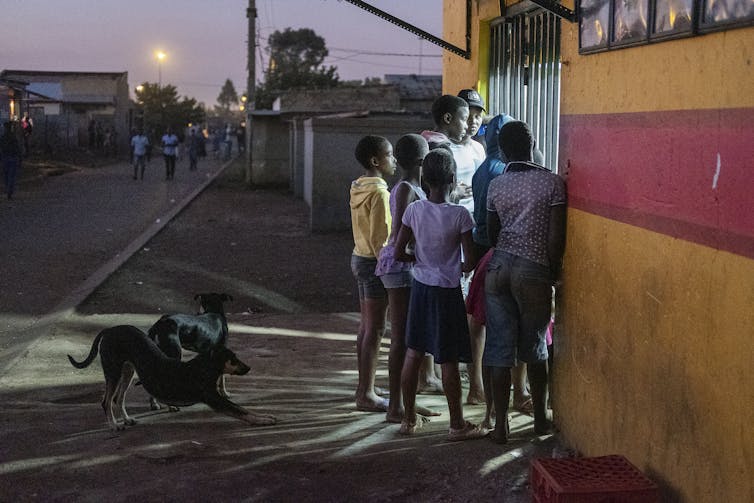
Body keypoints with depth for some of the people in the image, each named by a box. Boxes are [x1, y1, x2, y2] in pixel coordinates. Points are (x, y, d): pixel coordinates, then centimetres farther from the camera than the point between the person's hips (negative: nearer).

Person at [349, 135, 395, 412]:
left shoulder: (358, 187, 9)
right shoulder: (379, 192, -19)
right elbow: (379, 239, -21)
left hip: (359, 257, 9)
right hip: (374, 263, -9)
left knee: (365, 327, 15)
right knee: (375, 330, -3)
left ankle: (364, 387, 23)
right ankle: (366, 395, 3)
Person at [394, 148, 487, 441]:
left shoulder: (414, 210, -5)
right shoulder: (459, 215, -16)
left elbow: (398, 253, -1)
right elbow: (470, 261, -13)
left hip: (420, 286, 4)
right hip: (447, 292, -4)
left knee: (413, 354, 12)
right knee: (449, 360, 3)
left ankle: (409, 419, 22)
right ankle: (457, 425, 12)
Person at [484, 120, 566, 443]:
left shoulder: (495, 186, 5)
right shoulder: (552, 182, -6)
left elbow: (491, 234, 12)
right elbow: (556, 236, -8)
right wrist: (554, 271, 5)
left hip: (498, 267, 2)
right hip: (535, 271, -2)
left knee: (499, 348, 6)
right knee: (535, 348, 13)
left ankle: (500, 425, 8)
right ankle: (540, 419, 26)